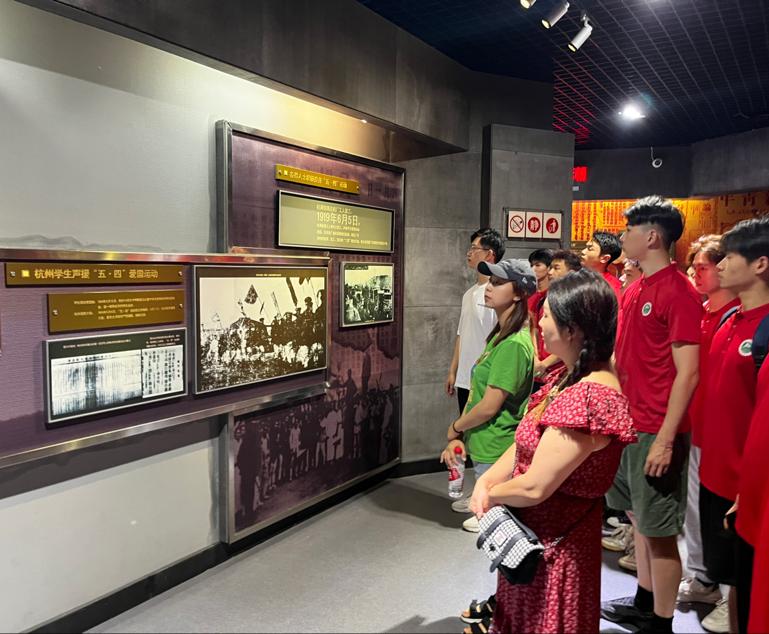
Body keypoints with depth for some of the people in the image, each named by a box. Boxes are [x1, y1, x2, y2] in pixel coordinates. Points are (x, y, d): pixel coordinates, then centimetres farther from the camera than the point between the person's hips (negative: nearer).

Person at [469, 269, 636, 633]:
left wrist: (491, 493, -10)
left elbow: (534, 487, -29)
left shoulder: (587, 397, -30)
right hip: (532, 535, 9)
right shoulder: (572, 378, 3)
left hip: (556, 546, -9)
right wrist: (485, 481, -9)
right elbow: (525, 443, 6)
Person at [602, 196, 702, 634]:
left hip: (656, 433, -9)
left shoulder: (679, 293, -15)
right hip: (627, 425, 9)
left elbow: (688, 373, -19)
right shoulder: (634, 291, 10)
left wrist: (665, 438, -21)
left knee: (659, 531, 4)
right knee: (639, 519, 20)